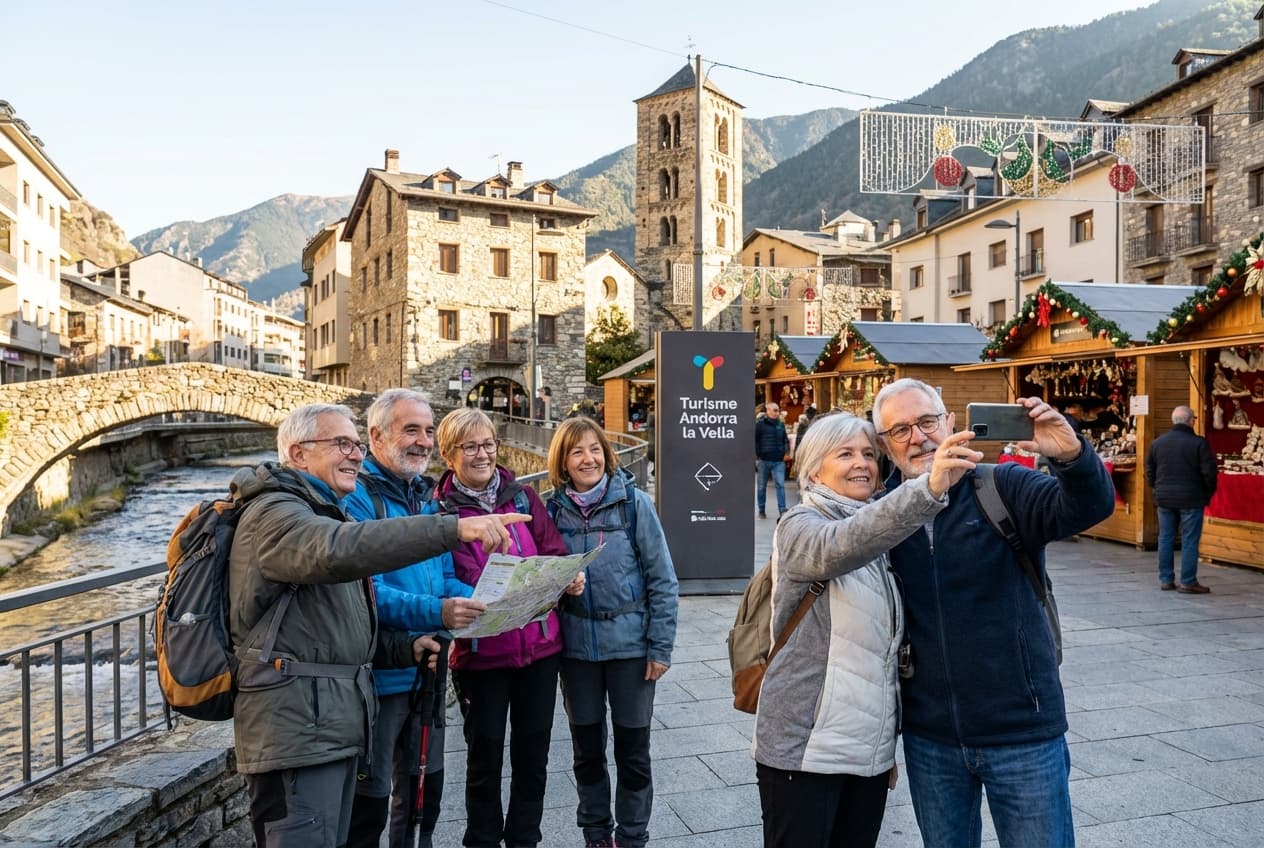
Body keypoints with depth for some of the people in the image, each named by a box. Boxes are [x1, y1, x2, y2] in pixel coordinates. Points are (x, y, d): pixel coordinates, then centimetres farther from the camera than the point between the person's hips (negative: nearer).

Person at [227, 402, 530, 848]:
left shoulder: (318, 514, 22)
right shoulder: (275, 513, -11)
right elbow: (340, 551, -34)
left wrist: (404, 647, 9)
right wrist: (453, 528, -41)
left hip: (331, 723, 10)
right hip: (296, 726, -10)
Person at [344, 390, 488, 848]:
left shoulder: (426, 497, 10)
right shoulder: (357, 498, -15)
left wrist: (483, 603, -8)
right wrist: (435, 612, -35)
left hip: (427, 671, 8)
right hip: (378, 674, -7)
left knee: (424, 786, 21)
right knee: (370, 797, 6)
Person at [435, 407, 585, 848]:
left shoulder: (523, 496, 4)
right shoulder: (440, 509, -6)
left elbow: (554, 552, 3)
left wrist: (571, 576, -17)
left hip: (540, 645, 3)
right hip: (480, 651, -3)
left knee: (533, 753, 14)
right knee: (485, 757, 12)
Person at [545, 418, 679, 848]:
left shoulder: (634, 503, -9)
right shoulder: (554, 509, -1)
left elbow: (662, 579, -7)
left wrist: (661, 646, -9)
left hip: (630, 643, -2)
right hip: (576, 646, 3)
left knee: (632, 750, 9)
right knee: (586, 749, 16)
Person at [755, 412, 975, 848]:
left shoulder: (878, 542, 11)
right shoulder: (800, 526, -10)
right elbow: (839, 547, -35)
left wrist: (889, 744, 20)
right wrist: (928, 488, -48)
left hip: (870, 747, 7)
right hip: (804, 746, -6)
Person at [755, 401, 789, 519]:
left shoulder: (781, 424, 10)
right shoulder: (760, 424, -5)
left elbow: (785, 439, 22)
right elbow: (754, 440, -5)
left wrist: (786, 452, 10)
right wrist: (756, 454, -9)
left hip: (778, 461, 3)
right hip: (764, 460, -3)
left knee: (780, 485, -6)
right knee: (762, 486, 9)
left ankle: (782, 511, -6)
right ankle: (761, 510, 21)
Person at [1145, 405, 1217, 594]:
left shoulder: (1157, 442, 5)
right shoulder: (1199, 443, -10)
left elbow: (1149, 470, 11)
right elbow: (1209, 472, -10)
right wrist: (1209, 492, 6)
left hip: (1164, 498, 5)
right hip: (1191, 500, -4)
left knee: (1165, 539, 10)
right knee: (1189, 541, 1)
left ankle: (1166, 579, 15)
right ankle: (1188, 582, 3)